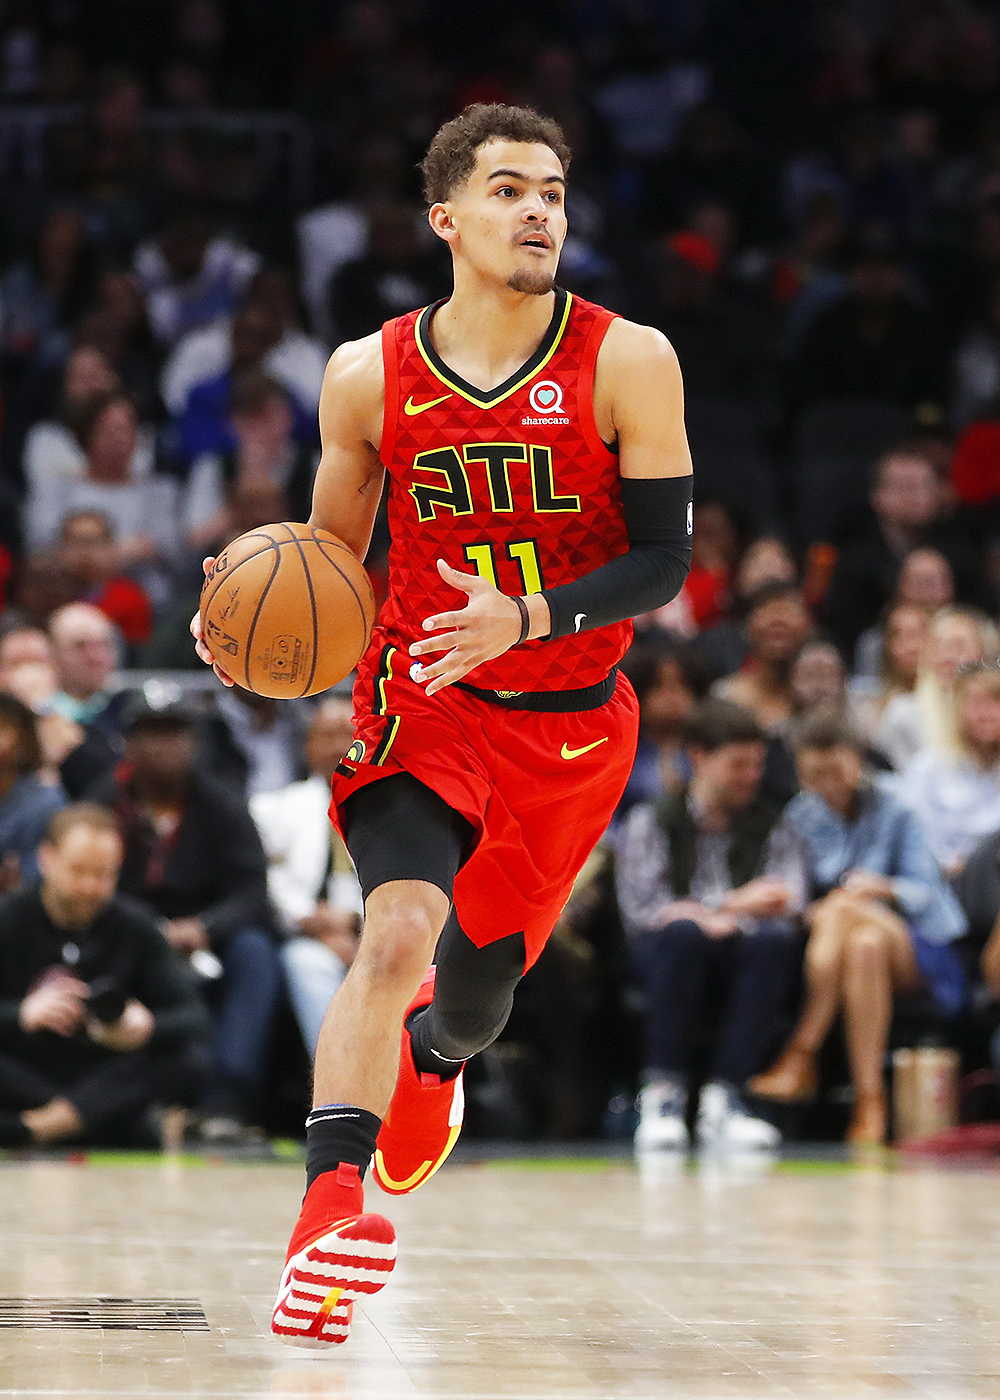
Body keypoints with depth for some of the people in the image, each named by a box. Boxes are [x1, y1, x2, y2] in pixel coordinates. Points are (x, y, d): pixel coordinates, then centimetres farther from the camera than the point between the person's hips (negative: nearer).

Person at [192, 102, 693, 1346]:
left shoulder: (628, 366, -12)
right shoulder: (367, 378, -7)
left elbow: (665, 560, -10)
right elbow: (330, 556, 7)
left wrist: (523, 618, -25)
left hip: (571, 724, 1)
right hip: (420, 699, -1)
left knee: (474, 988, 12)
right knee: (398, 930, -26)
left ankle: (432, 1062, 51)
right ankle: (327, 1211, -26)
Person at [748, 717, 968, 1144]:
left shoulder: (891, 811, 1)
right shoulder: (800, 817, 9)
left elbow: (926, 892, -6)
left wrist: (884, 888, -27)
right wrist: (807, 912, -22)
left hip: (913, 951, -2)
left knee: (842, 909, -35)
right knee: (863, 946, -37)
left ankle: (800, 1059, -38)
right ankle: (869, 1101, -45)